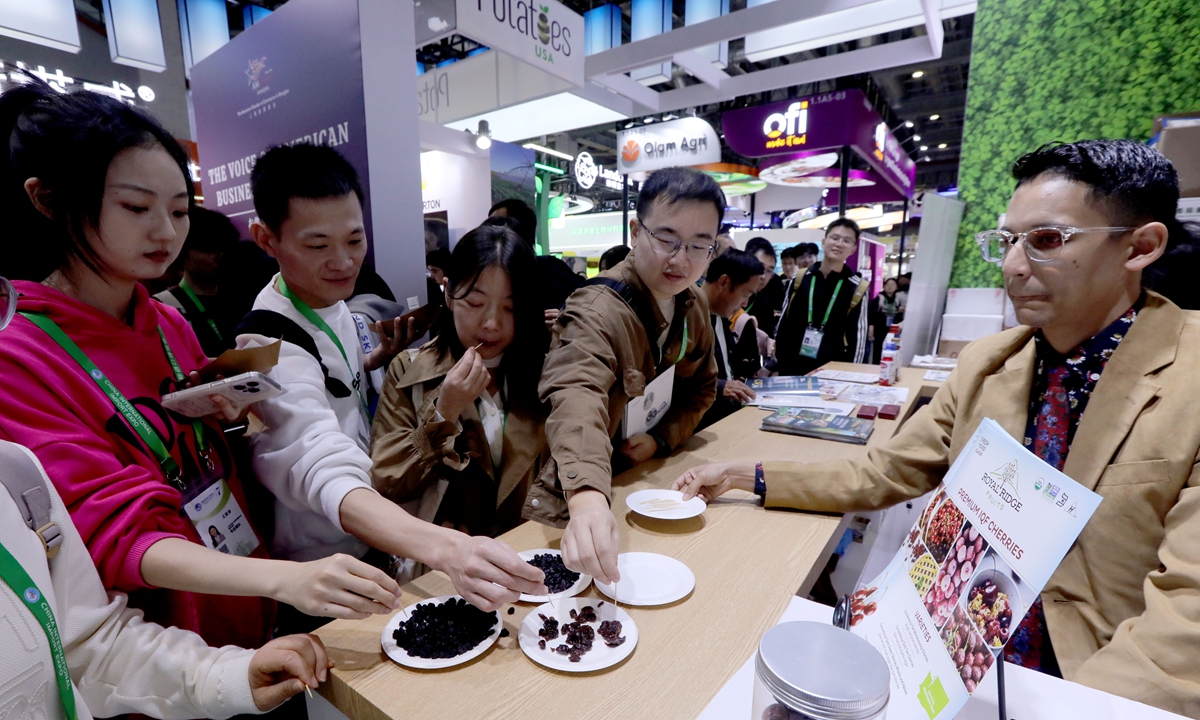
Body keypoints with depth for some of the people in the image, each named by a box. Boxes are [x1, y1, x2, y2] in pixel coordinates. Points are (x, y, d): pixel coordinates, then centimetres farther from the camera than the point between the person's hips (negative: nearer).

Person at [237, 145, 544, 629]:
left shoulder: (332, 301, -2)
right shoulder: (268, 344, -30)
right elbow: (328, 477, -45)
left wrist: (375, 360, -3)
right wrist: (445, 549, -60)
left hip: (369, 548, 9)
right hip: (317, 589, -8)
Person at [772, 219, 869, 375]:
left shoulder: (856, 288, -3)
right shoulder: (800, 279, 2)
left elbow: (858, 337, 1)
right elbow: (783, 323, 6)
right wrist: (776, 364, 6)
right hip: (790, 367, 2)